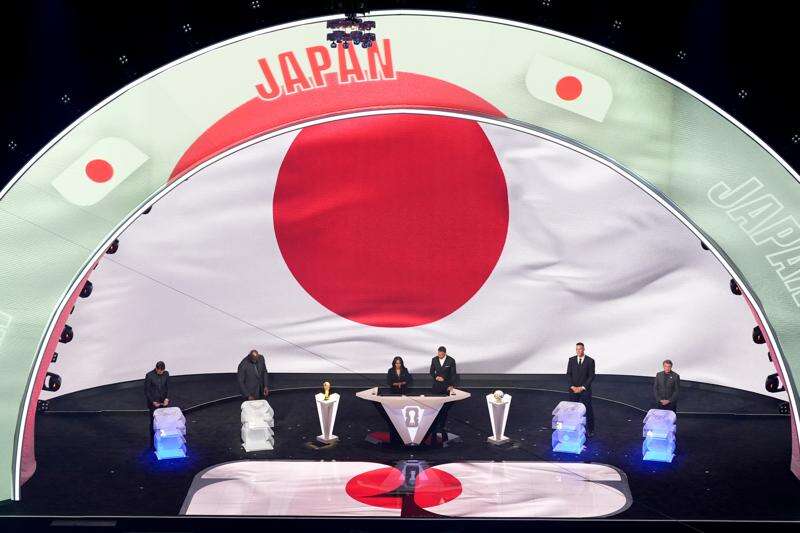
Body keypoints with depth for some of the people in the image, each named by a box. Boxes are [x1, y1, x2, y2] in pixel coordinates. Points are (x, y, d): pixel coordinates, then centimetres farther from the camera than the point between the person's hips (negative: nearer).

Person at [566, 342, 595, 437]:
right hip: (573, 390, 2)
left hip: (585, 390, -2)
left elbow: (591, 376, -6)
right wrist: (573, 387, -10)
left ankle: (590, 430, 13)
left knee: (588, 410, 3)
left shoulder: (590, 361, -5)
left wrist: (582, 387, -13)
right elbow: (568, 374, 2)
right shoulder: (571, 360, 3)